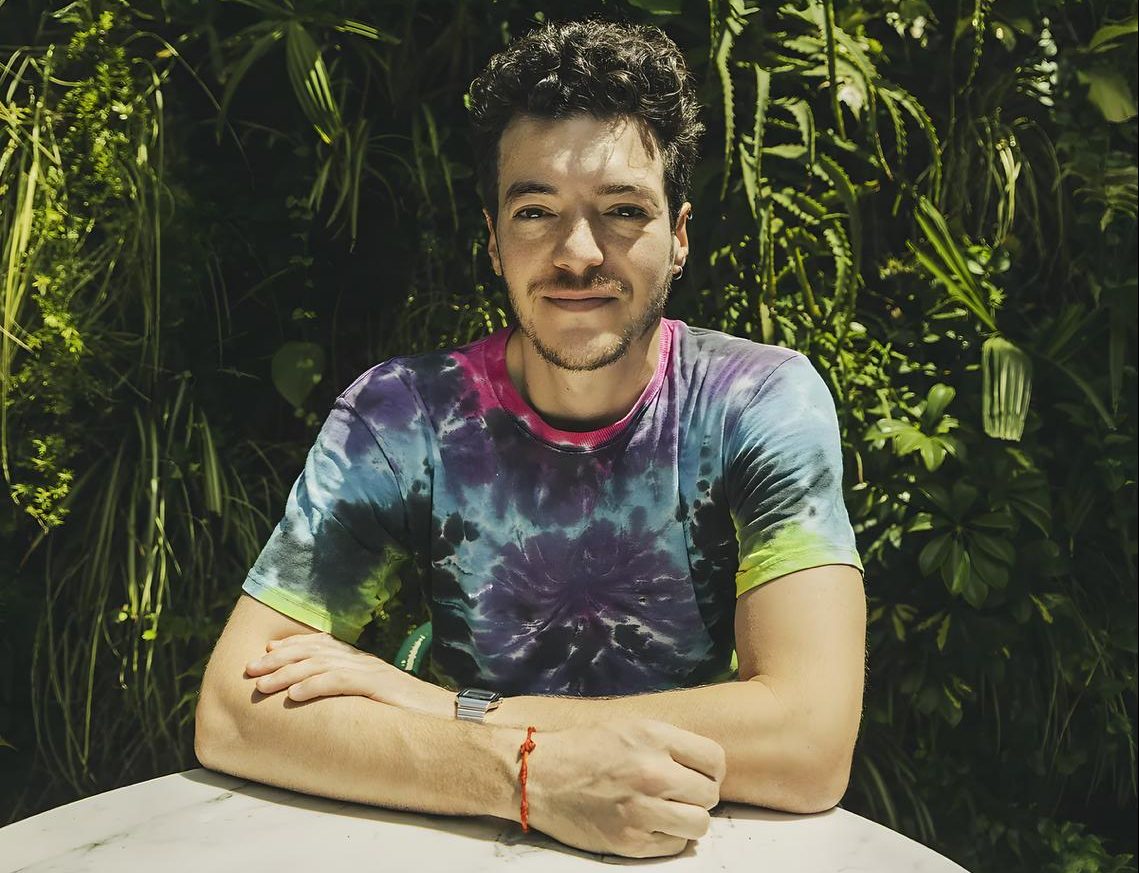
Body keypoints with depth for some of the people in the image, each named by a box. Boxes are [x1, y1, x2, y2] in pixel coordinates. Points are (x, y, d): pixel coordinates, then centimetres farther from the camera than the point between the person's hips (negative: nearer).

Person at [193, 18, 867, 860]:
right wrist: (526, 769, -28)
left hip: (714, 844, 0)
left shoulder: (764, 405, -13)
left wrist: (446, 711, -22)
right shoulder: (401, 416, -10)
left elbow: (813, 740, -22)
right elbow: (233, 713, -15)